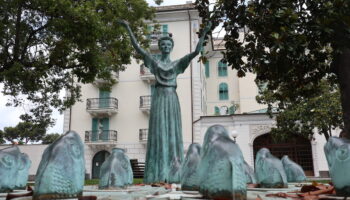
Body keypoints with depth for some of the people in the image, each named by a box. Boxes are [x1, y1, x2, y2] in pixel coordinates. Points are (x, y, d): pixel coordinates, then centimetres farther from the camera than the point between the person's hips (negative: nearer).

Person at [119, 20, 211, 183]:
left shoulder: (178, 63, 14)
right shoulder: (154, 62, 12)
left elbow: (196, 51, 6)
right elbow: (137, 47, 4)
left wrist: (203, 33, -2)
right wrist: (128, 29, -1)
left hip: (172, 99, 2)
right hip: (159, 98, -1)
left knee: (173, 133, -1)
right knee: (158, 133, -6)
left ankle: (172, 175, 2)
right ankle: (158, 175, -5)